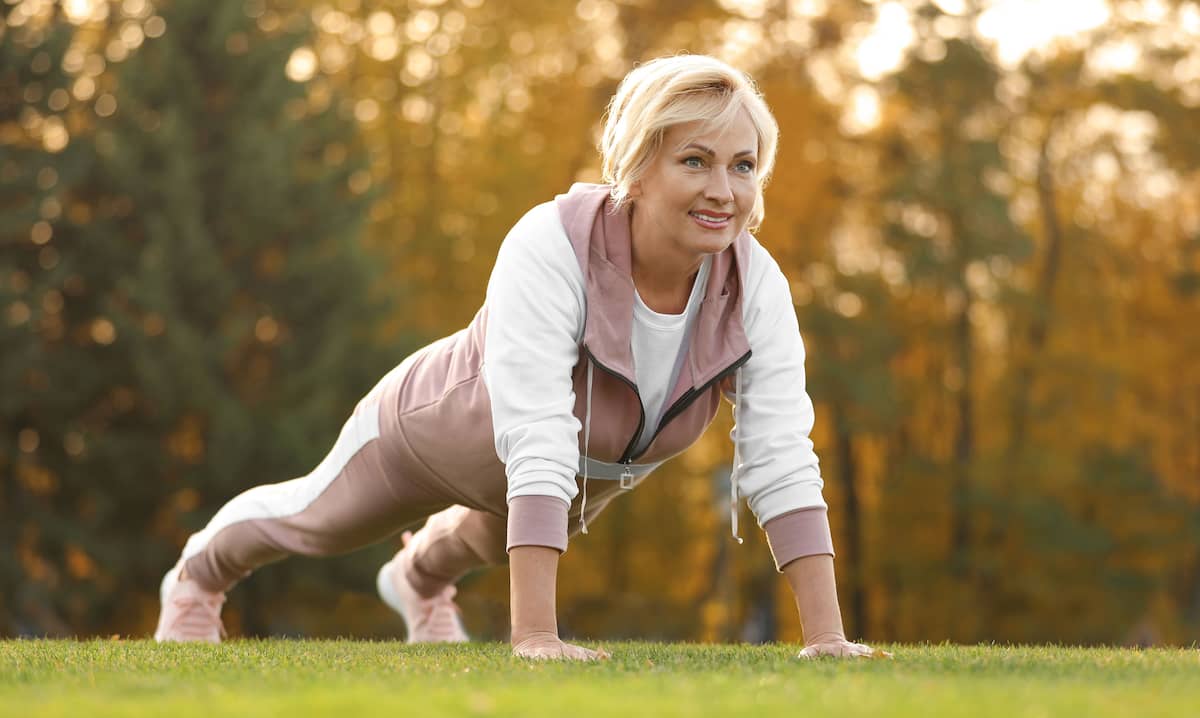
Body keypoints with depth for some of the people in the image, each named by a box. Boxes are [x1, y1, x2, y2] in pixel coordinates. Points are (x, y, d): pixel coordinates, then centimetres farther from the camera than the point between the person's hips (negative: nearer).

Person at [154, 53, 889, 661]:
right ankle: (198, 578, 62)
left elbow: (784, 460, -32)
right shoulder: (550, 249, -44)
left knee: (496, 540, 38)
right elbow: (537, 450, -49)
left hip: (599, 470, 3)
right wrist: (535, 637, -53)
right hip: (447, 432, -3)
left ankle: (422, 578, 74)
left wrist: (827, 637, -39)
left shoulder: (757, 286, -32)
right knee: (315, 520, 29)